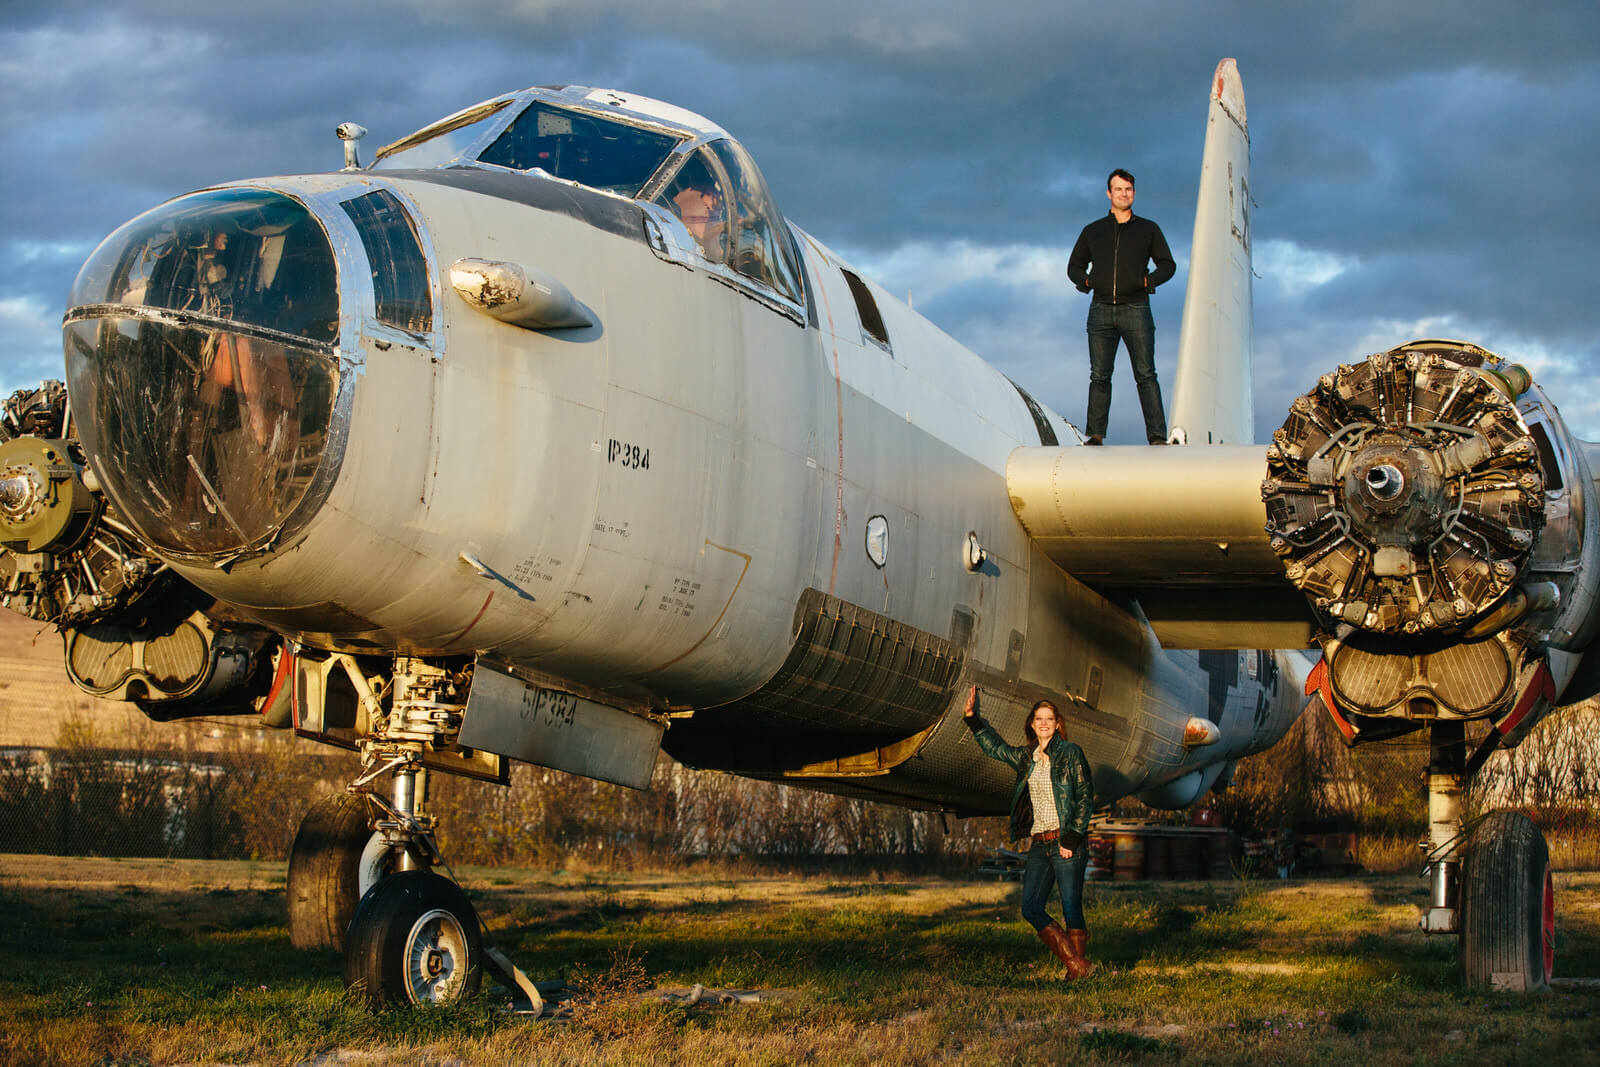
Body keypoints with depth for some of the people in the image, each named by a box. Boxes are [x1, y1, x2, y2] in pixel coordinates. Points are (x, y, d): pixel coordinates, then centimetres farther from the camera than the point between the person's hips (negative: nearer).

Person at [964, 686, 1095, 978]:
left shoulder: (1070, 753, -3)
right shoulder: (1026, 757, 14)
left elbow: (1086, 797, -7)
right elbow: (994, 747, 30)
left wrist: (1071, 839, -13)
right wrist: (972, 718, 23)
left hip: (1067, 842, -6)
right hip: (1039, 844, 7)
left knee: (1071, 908, -6)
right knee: (1031, 909, 0)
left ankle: (1079, 969, 2)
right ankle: (1076, 964, 6)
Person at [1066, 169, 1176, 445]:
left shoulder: (1148, 230, 12)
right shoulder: (1093, 231, 15)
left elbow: (1167, 264, 14)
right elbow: (1074, 266, 22)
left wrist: (1149, 280, -5)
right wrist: (1086, 281, 1)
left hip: (1135, 309, -2)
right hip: (1102, 310, 2)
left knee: (1146, 375, -8)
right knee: (1099, 376, -1)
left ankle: (1157, 436, -11)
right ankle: (1095, 435, 1)